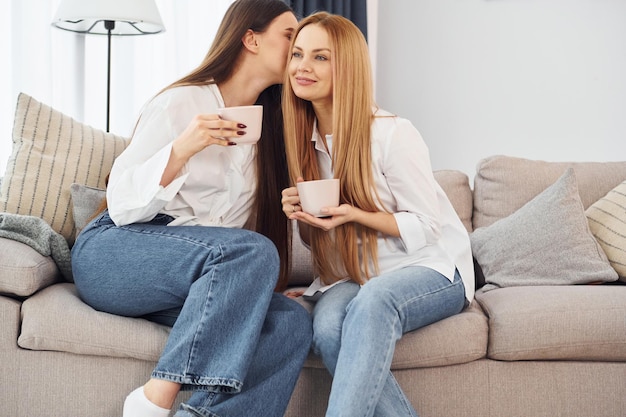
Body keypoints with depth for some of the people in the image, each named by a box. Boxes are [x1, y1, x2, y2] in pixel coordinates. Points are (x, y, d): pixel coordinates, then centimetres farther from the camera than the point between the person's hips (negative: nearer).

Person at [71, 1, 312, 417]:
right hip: (113, 254, -5)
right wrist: (182, 149, -23)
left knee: (292, 322, -25)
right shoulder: (183, 102, -4)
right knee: (252, 251, -34)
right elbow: (122, 206, -9)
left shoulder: (268, 127, 15)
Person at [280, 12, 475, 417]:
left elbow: (426, 227, -10)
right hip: (352, 278, 5)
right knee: (328, 325, -30)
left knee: (374, 300, -38)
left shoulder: (393, 133, -14)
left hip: (431, 268, -4)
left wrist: (354, 215, -24)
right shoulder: (306, 140, 5)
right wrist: (301, 214, -9)